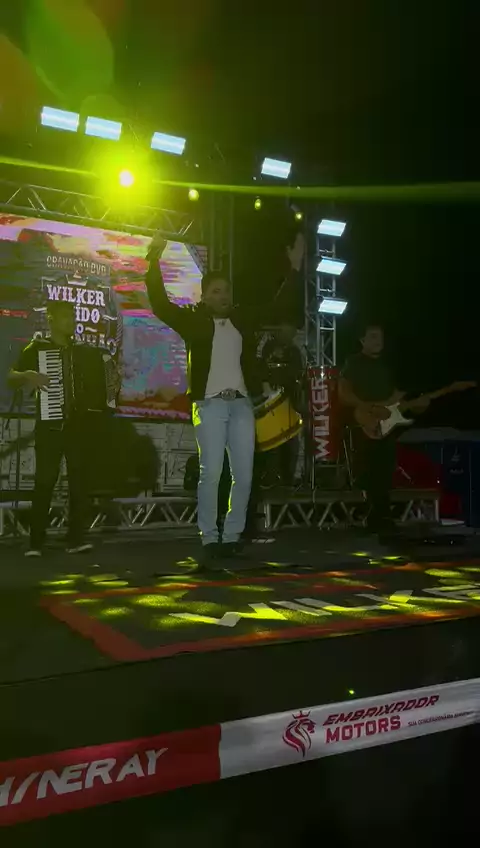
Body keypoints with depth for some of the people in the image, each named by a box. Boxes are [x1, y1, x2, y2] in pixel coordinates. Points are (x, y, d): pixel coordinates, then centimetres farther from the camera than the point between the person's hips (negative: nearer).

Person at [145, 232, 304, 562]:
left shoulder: (243, 320, 15)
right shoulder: (194, 320, 5)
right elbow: (161, 304, -5)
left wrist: (295, 268, 18)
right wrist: (155, 260, -12)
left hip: (241, 404, 4)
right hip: (210, 404, -4)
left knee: (243, 476, 2)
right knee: (211, 474, -7)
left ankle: (232, 536, 12)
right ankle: (209, 538, 3)